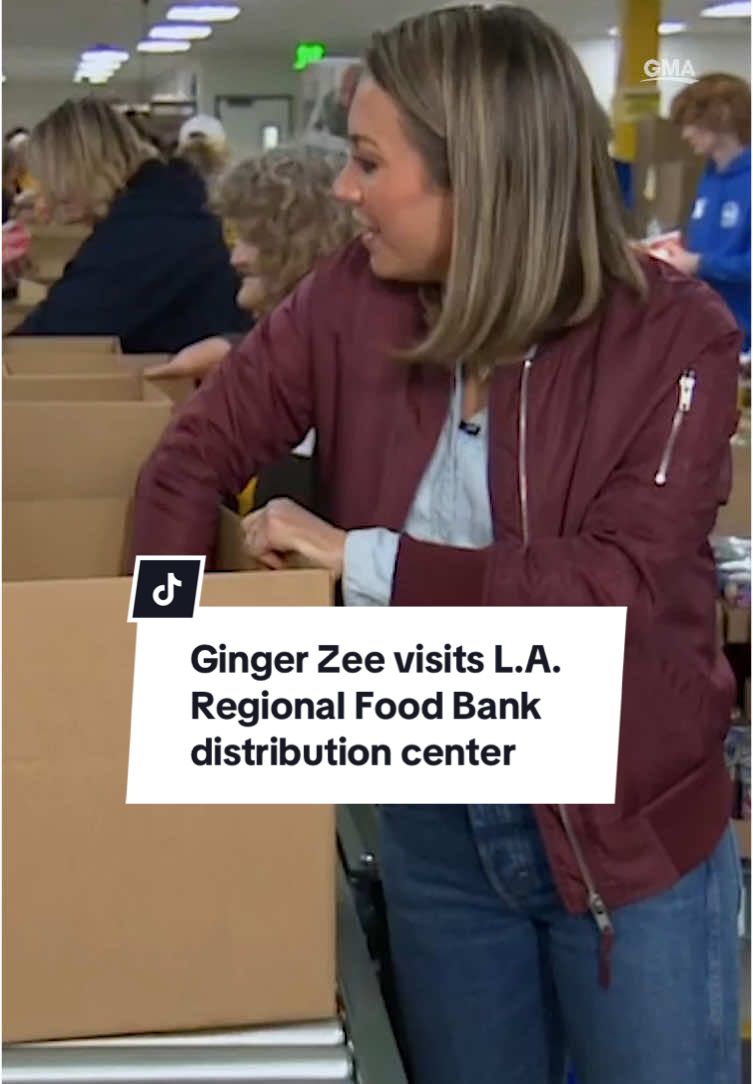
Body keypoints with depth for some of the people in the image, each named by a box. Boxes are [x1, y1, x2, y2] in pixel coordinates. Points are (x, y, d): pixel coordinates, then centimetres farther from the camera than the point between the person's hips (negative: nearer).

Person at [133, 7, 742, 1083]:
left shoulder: (671, 334, -17)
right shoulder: (353, 299, -7)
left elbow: (623, 587, -24)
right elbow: (194, 456, -2)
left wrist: (369, 561, -24)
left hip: (630, 823, -3)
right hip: (435, 818, 3)